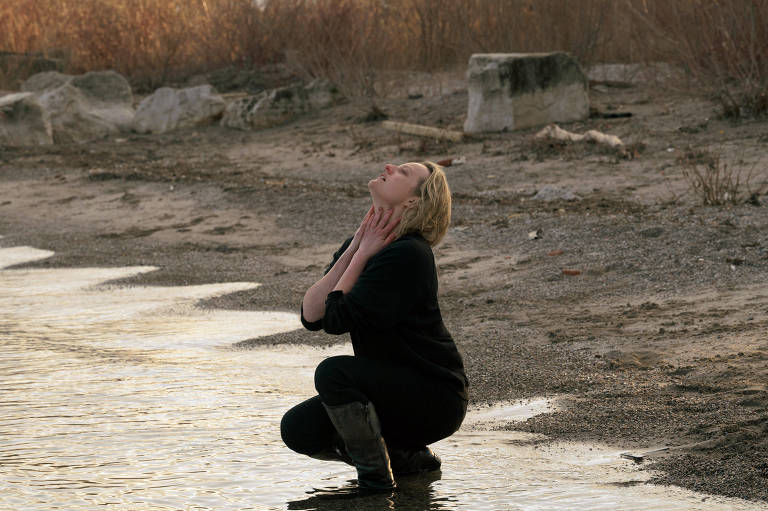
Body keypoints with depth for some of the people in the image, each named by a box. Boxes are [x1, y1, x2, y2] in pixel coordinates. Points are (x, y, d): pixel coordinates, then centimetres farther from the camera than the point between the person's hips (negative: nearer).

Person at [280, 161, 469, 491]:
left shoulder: (408, 255, -21)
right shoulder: (362, 244, 6)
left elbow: (338, 319, -23)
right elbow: (311, 315, -7)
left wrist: (363, 255, -15)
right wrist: (353, 252, -11)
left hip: (436, 398, -9)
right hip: (393, 389, 9)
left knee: (334, 373, -28)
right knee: (298, 429, -5)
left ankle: (375, 477, -12)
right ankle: (408, 456, 12)